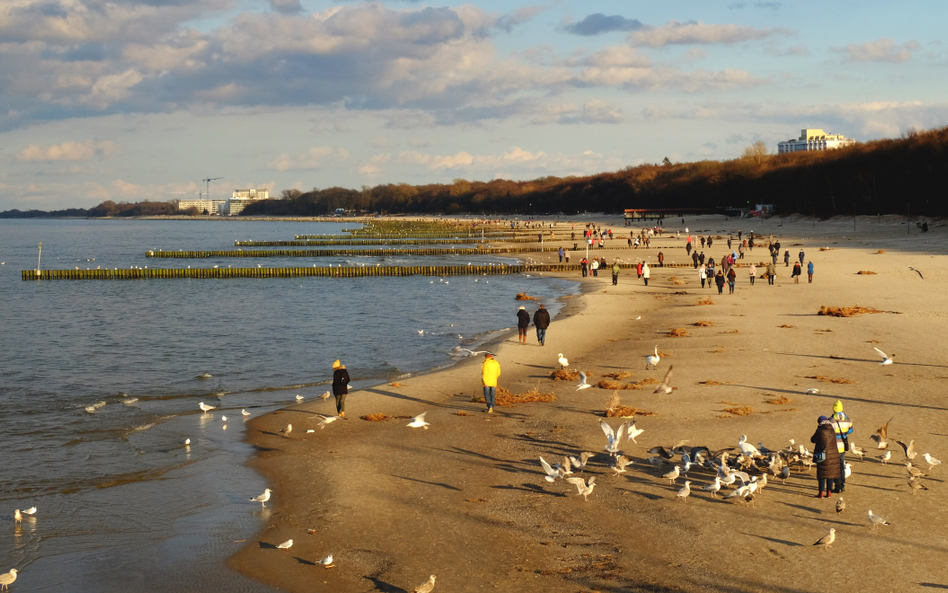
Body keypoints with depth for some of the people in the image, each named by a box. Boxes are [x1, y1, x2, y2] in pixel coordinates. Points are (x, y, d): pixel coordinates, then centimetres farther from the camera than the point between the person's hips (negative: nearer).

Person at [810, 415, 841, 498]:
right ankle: (828, 493, 15)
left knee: (821, 475, 4)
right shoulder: (832, 430, 2)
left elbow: (813, 440, -3)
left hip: (823, 454, -5)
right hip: (833, 454, 5)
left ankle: (821, 493, 5)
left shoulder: (820, 431, -15)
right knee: (830, 474, 12)